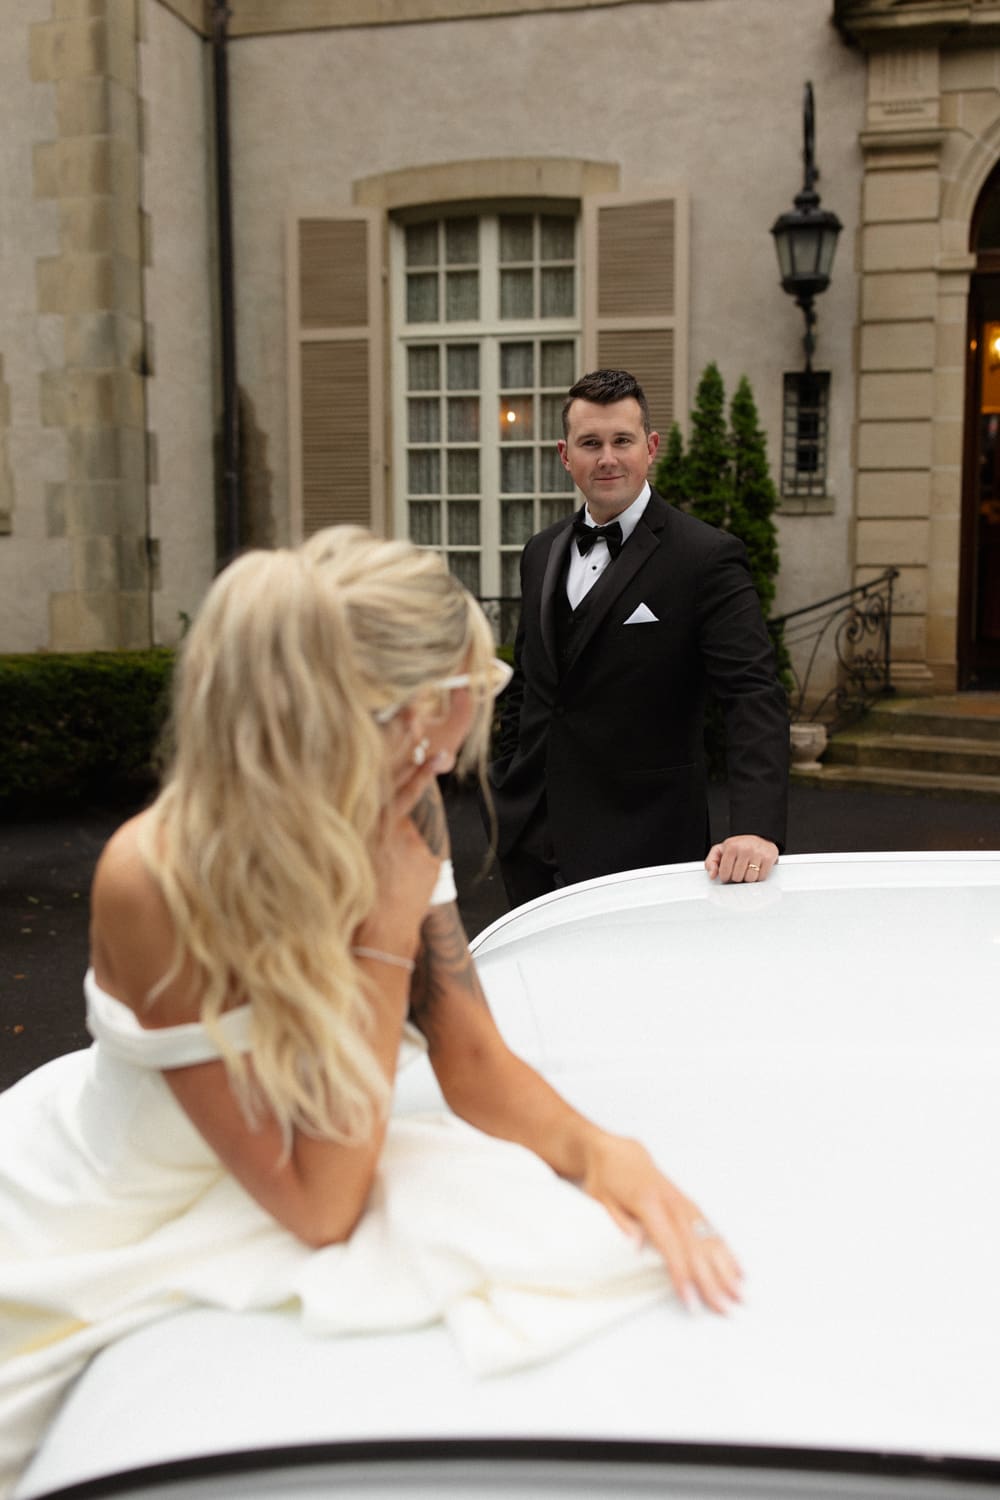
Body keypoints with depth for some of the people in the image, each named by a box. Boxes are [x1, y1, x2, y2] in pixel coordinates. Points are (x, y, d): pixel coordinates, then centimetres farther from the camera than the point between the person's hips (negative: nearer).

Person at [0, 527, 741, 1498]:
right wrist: (386, 936, -34)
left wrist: (600, 1149, -28)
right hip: (79, 1244, -4)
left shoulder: (401, 825, -18)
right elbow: (318, 1206, -30)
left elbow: (473, 1063, -9)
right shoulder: (157, 879, -36)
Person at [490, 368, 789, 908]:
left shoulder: (707, 558, -10)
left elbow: (754, 697, -18)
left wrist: (757, 828, -31)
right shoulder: (541, 554, 10)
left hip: (640, 845, -5)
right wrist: (505, 792, 15)